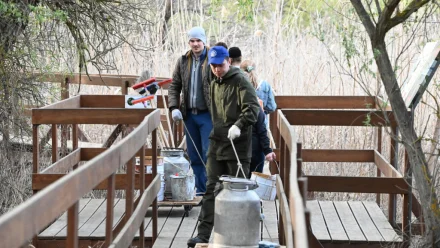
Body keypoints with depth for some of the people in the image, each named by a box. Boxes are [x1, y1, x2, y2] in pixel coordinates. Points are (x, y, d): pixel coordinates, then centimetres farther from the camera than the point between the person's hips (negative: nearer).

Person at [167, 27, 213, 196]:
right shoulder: (183, 61, 9)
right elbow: (174, 86, 14)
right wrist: (174, 107, 0)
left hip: (208, 114, -6)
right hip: (189, 115, 6)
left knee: (209, 154, -8)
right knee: (194, 155, 9)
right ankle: (201, 189, 17)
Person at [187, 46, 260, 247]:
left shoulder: (240, 81, -8)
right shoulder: (214, 84, 17)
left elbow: (252, 108, -18)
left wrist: (239, 125, -31)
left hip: (237, 146, -7)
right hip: (216, 144, 7)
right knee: (212, 189, 2)